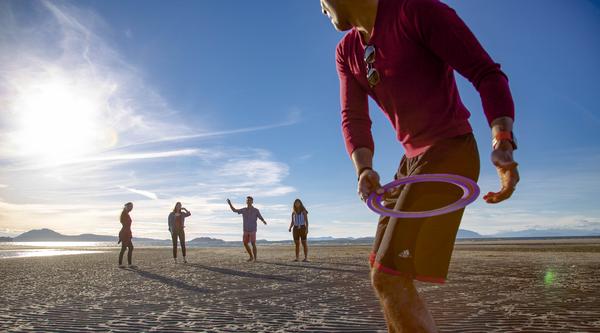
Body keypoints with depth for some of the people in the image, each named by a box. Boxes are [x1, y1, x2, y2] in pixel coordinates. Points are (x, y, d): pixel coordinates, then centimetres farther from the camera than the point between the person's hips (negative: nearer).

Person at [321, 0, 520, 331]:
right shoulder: (346, 51, 10)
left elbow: (487, 73, -13)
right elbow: (353, 118, 2)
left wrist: (502, 141, -27)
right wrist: (363, 168, -17)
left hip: (450, 154, -8)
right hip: (413, 161, 8)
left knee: (389, 279, -17)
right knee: (385, 277, 14)